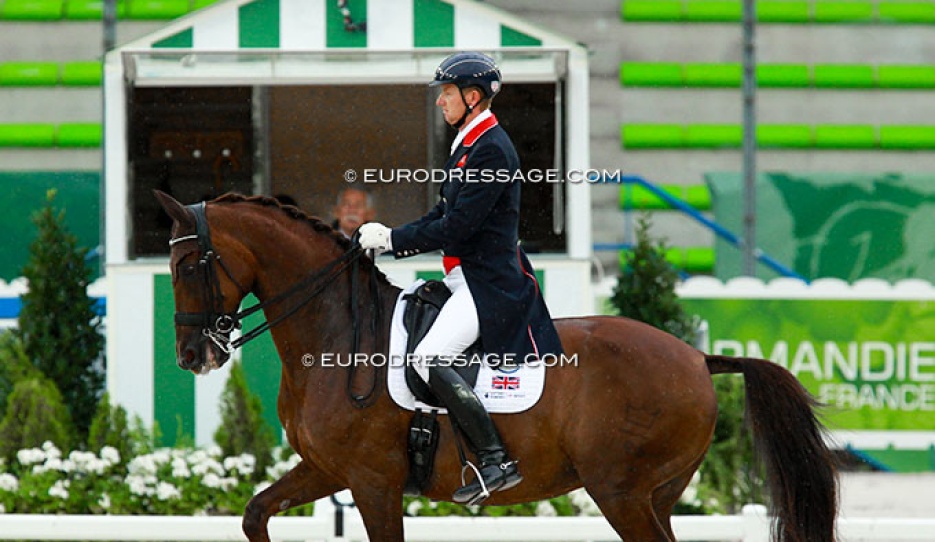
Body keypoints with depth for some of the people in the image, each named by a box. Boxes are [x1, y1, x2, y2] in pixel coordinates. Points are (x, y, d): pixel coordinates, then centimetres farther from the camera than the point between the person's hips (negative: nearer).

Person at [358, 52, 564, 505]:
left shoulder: (491, 151, -17)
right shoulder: (468, 145, 15)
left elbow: (455, 227, -21)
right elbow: (444, 214, 18)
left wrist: (391, 240, -16)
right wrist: (387, 238, 6)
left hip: (489, 284, -11)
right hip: (466, 277, 11)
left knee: (429, 358, -23)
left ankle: (496, 462, -19)